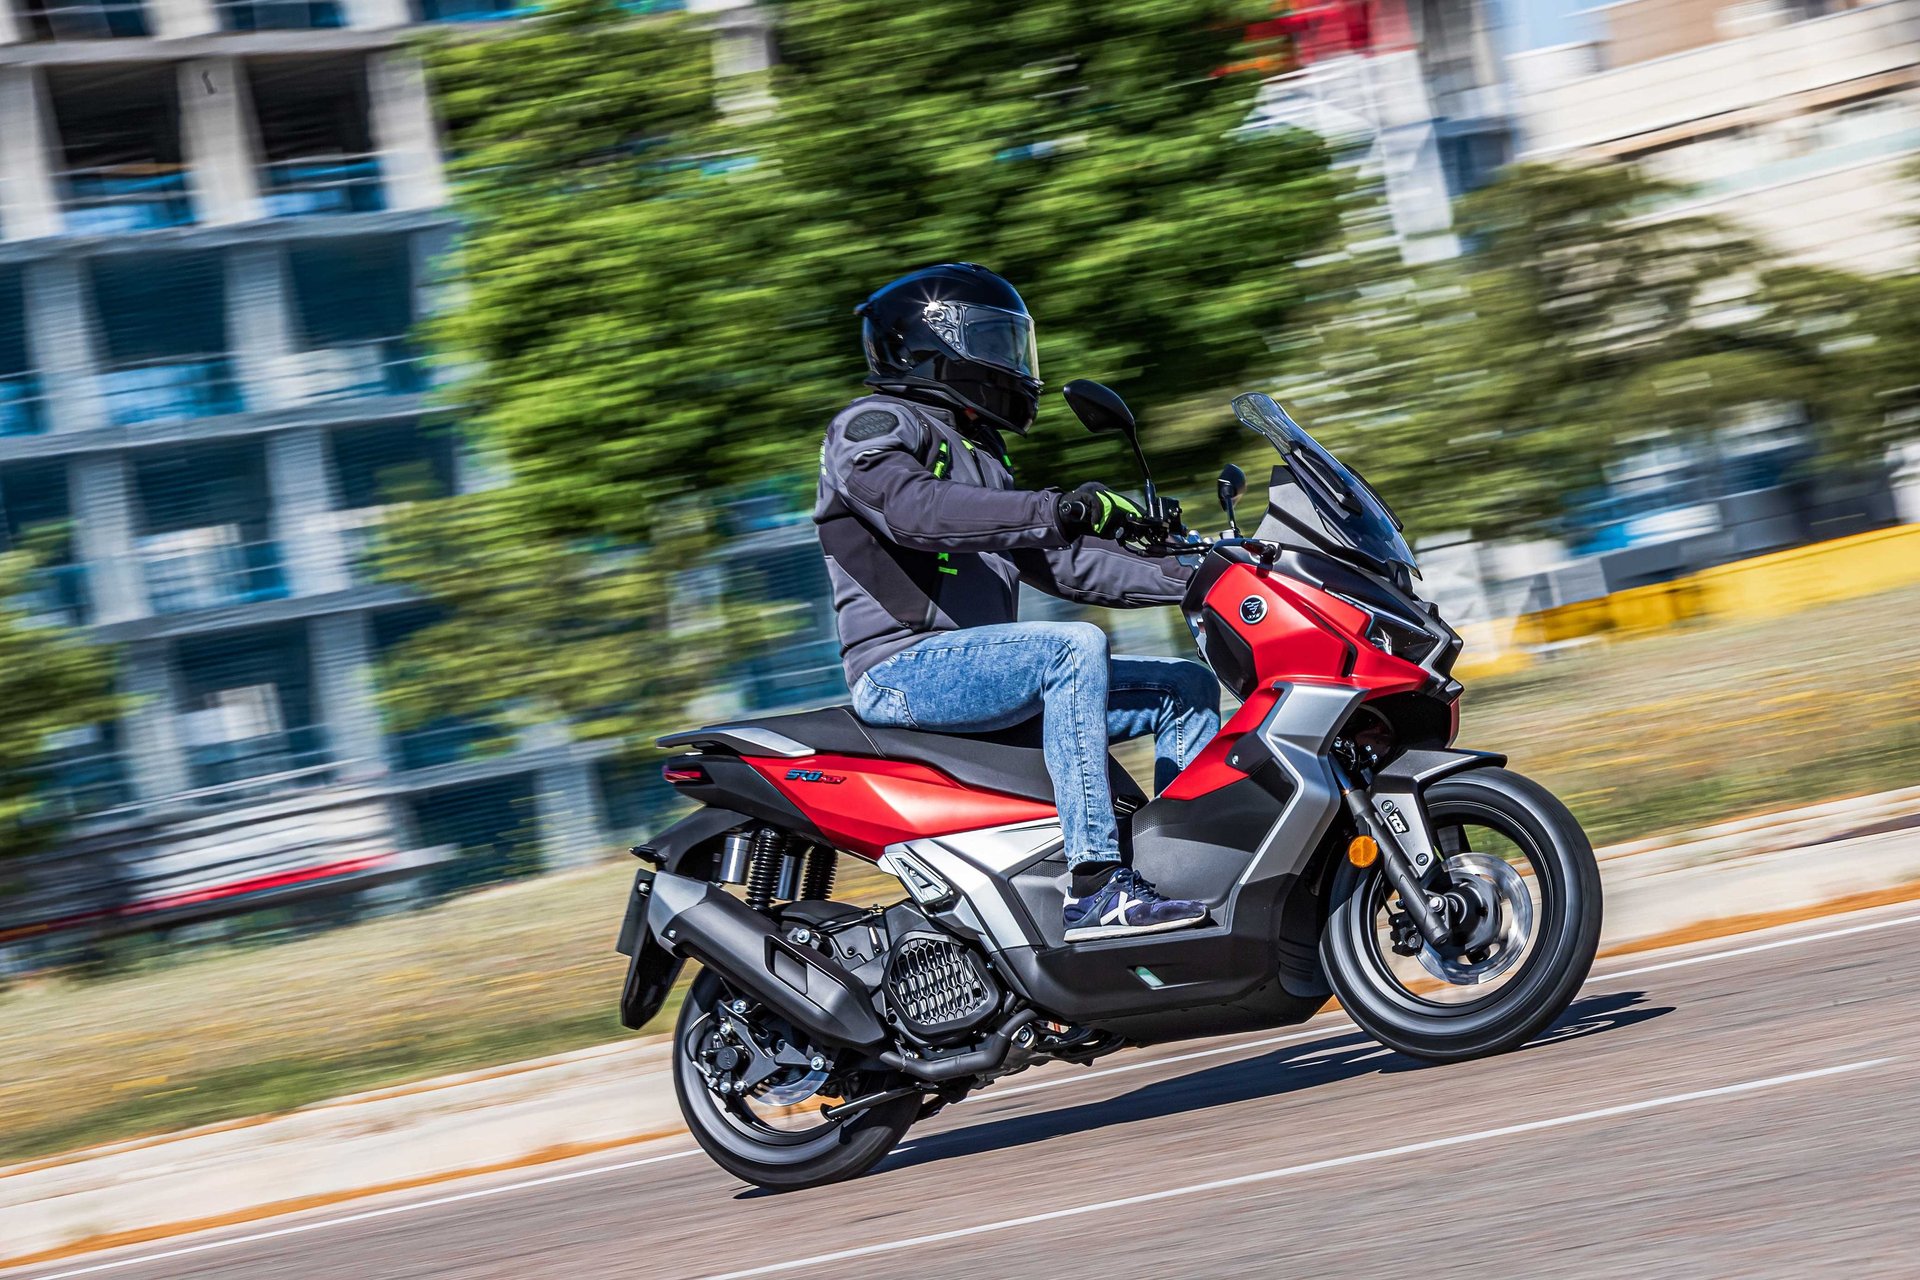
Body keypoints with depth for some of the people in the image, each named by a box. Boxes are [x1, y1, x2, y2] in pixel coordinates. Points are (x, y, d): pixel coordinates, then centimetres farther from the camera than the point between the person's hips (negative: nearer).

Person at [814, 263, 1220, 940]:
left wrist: (1187, 577, 9)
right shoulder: (872, 426, -3)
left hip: (982, 672, 9)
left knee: (1189, 688, 3)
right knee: (1074, 647, -33)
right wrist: (1058, 509, -35)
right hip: (904, 669, -9)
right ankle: (1094, 888, -38)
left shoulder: (978, 454, 26)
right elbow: (917, 510, -25)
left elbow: (1060, 563, 21)